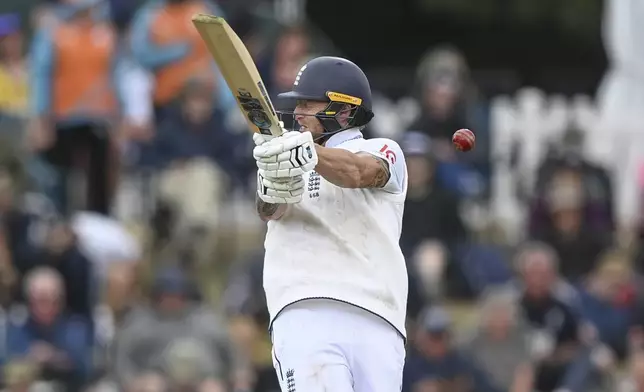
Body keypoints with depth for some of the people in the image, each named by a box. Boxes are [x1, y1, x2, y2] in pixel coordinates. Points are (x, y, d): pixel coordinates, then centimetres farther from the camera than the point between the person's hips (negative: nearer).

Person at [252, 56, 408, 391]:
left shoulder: (383, 152, 15)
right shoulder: (280, 157, 23)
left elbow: (358, 171, -9)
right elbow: (269, 210, 2)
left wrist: (309, 153, -30)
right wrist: (273, 188, -24)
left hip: (375, 320, 0)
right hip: (304, 311, 0)